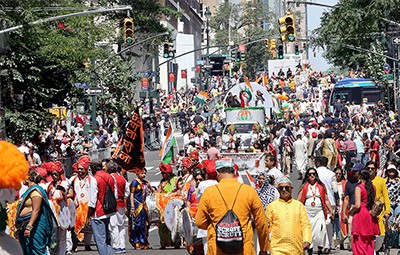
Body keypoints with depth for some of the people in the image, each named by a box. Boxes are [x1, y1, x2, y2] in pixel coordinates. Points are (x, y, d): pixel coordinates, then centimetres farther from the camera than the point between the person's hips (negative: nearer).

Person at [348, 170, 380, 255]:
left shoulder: (359, 188, -11)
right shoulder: (373, 187, 7)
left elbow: (357, 205, -16)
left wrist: (350, 211, 0)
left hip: (361, 214, -6)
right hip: (371, 216, 6)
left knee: (359, 240, -1)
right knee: (369, 241, 12)